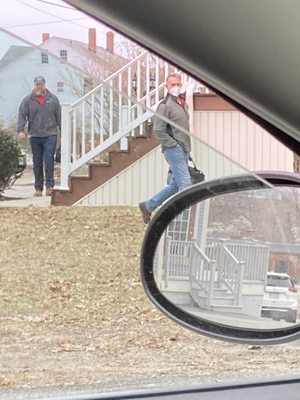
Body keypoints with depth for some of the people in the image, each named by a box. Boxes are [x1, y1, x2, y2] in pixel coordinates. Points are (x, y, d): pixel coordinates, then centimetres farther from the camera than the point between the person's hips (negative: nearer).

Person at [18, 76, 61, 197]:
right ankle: (38, 188, 11)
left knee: (49, 160, -11)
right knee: (37, 163, 6)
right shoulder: (27, 100, 4)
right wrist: (20, 130, -15)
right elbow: (22, 115, -2)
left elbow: (59, 116, 11)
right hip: (35, 136, 1)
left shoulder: (53, 99, 8)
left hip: (50, 135, -1)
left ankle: (49, 186, -10)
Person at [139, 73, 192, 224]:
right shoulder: (165, 105, -10)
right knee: (185, 184, -12)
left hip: (184, 150, 9)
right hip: (174, 150, -9)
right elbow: (158, 130, -16)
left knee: (175, 185, 12)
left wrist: (187, 148, 18)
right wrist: (173, 144, -16)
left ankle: (148, 206, 22)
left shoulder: (183, 103, 17)